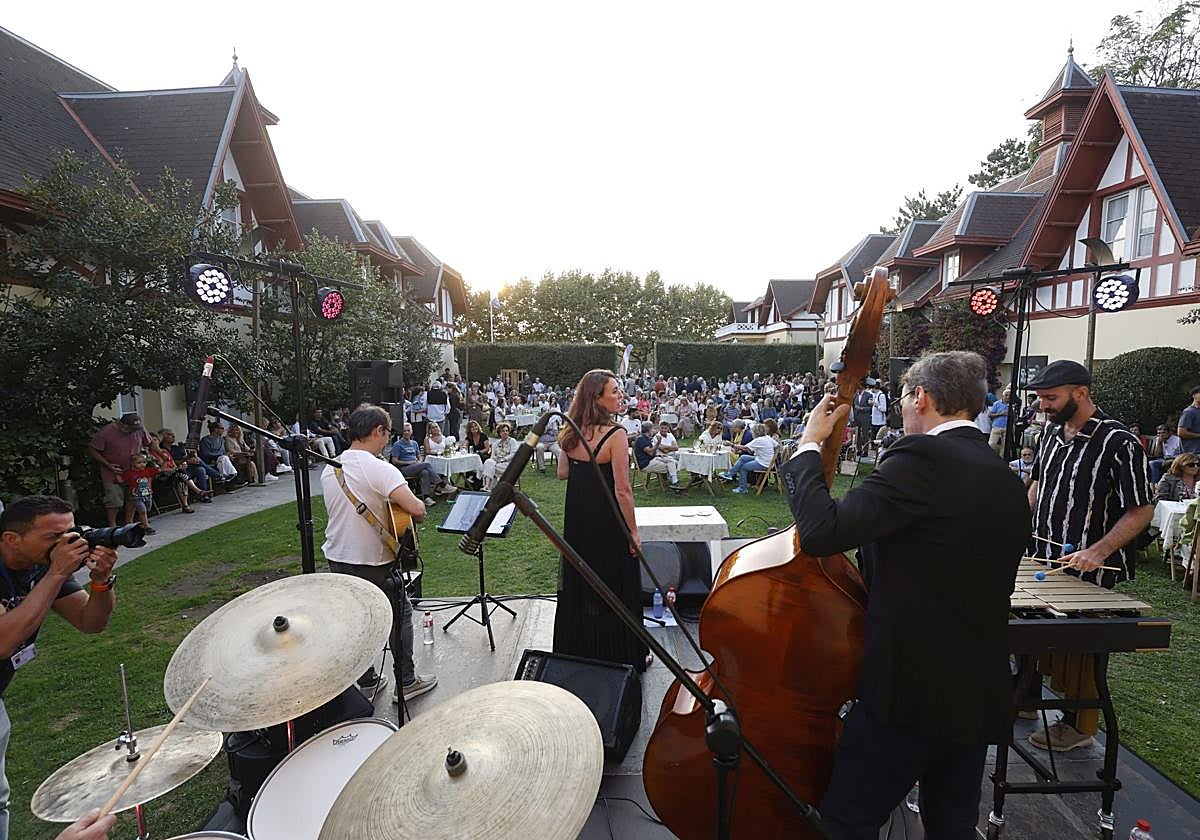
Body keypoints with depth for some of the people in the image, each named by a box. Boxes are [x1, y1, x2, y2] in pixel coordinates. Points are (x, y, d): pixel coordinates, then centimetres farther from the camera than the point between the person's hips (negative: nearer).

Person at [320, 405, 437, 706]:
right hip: (374, 562, -7)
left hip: (336, 558, 7)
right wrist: (418, 510, -12)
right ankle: (406, 682, 22)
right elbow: (416, 509, -35)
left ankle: (366, 681, 32)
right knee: (400, 615, 12)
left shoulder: (329, 468, 2)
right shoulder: (379, 469, -24)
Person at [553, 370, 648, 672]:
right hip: (608, 524, -7)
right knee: (616, 591, 10)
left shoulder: (571, 432, 0)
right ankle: (620, 656, 26)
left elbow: (562, 473, 10)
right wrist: (633, 531, -11)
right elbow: (622, 490, -20)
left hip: (576, 521, 7)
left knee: (577, 586, 20)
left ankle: (577, 651, 37)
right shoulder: (615, 435, -20)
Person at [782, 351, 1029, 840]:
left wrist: (809, 445, -12)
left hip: (911, 687, -9)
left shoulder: (920, 457, -17)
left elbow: (821, 533, -26)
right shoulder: (1007, 482, 9)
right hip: (981, 690, 9)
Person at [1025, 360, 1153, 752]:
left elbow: (1141, 510, -16)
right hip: (1042, 560, 7)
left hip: (1087, 572, -7)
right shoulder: (1051, 432, 4)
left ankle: (1078, 725, 26)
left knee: (1080, 649, 8)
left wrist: (1098, 552, -26)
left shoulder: (1119, 443, -17)